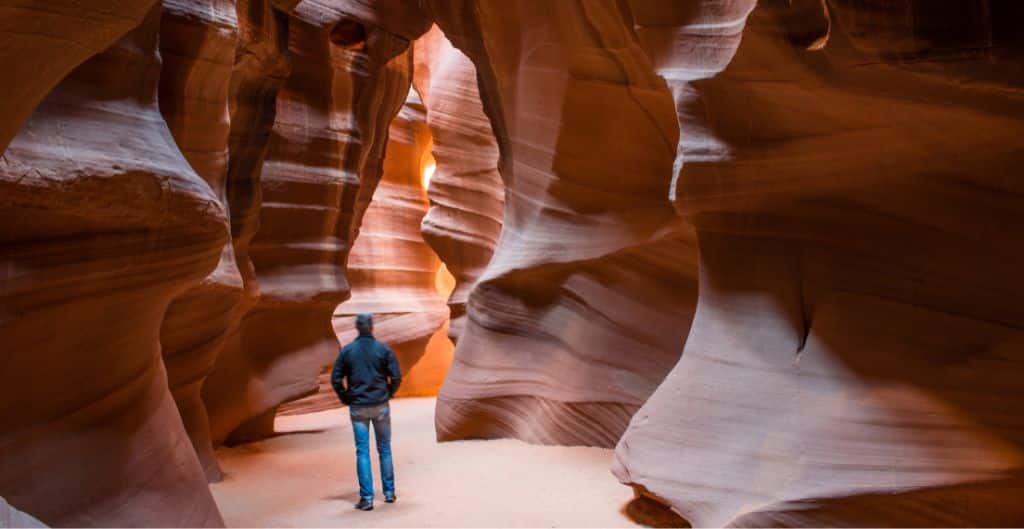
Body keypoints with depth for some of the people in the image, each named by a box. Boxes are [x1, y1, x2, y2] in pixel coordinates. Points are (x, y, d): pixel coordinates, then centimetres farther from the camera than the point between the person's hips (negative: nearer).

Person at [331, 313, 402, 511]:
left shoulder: (347, 351, -1)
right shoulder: (384, 349, -4)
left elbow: (336, 379, -3)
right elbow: (396, 377, -8)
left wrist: (346, 398, 8)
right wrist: (388, 394, 8)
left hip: (358, 407, 0)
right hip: (380, 406, 0)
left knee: (362, 452, 3)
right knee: (384, 449, 13)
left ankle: (367, 498, 1)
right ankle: (389, 492, 19)